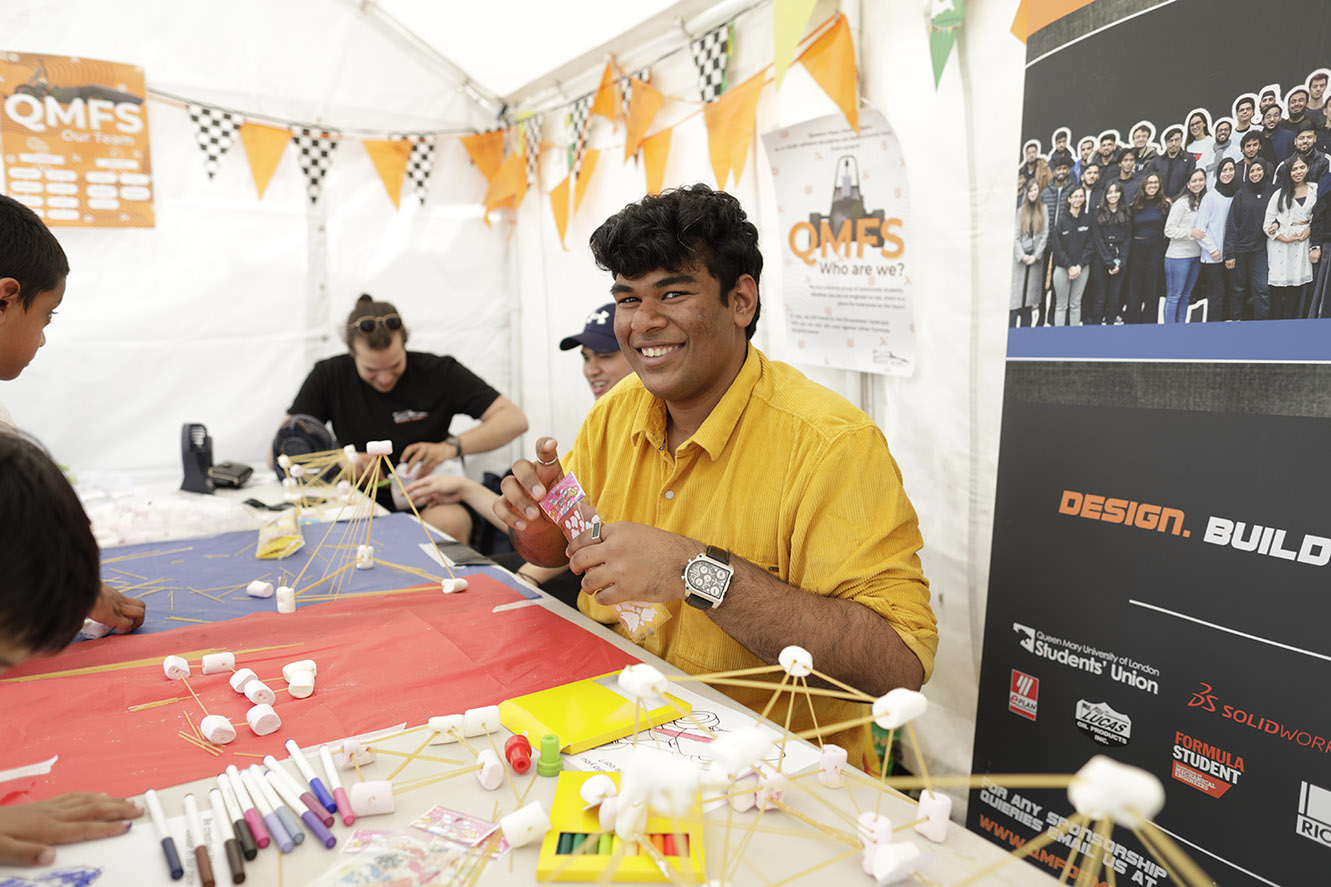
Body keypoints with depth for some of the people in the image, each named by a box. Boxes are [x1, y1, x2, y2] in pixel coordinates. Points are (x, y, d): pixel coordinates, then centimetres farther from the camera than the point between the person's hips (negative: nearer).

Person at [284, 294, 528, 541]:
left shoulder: (438, 372, -4)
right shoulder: (329, 376, 1)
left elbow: (514, 419, -9)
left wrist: (450, 447, -22)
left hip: (431, 504, -2)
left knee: (448, 522, -37)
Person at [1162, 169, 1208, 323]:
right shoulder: (1181, 203, -9)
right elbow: (1169, 230, -12)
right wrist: (1191, 232, -19)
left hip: (1196, 255, 7)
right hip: (1178, 256, -7)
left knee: (1186, 296, 13)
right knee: (1174, 296, -3)